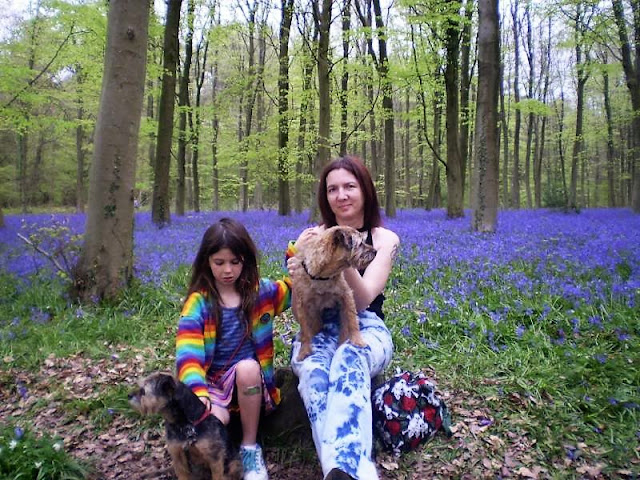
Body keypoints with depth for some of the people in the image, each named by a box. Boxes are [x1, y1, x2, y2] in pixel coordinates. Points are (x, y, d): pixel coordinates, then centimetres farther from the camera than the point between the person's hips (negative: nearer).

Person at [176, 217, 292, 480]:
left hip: (251, 380, 2)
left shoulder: (261, 292, 1)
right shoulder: (198, 301, -5)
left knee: (246, 367, -33)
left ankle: (250, 447, -12)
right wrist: (197, 391, -32)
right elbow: (187, 351, -15)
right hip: (212, 382, -1)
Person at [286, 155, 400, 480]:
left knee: (348, 359, -38)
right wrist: (297, 277, -24)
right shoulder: (313, 237, 4)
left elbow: (362, 301, -14)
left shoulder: (385, 239, 1)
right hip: (318, 330, 1)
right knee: (313, 371, -35)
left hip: (366, 330, -1)